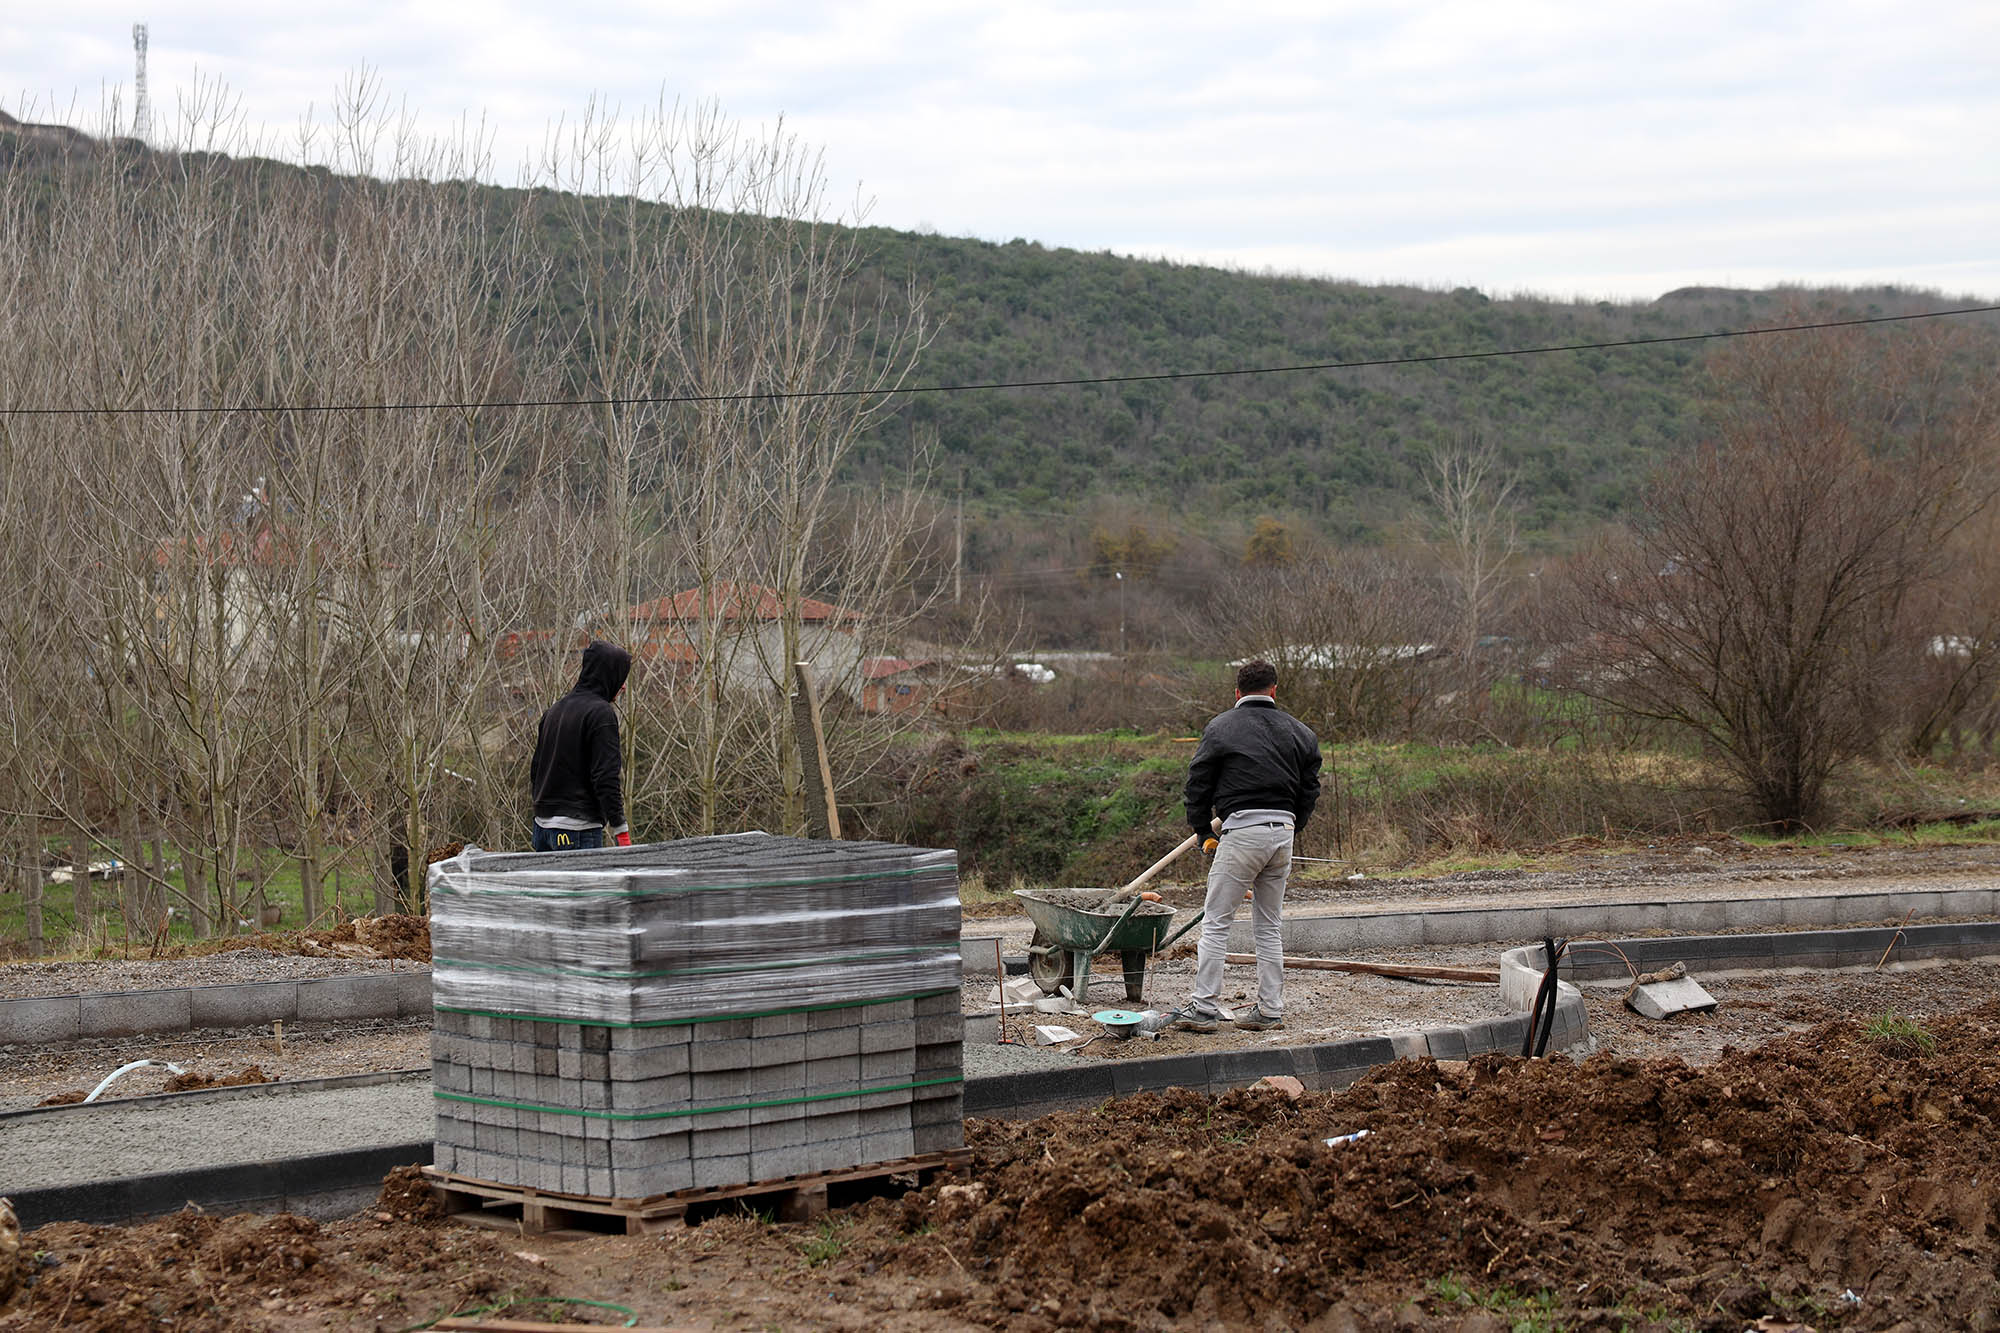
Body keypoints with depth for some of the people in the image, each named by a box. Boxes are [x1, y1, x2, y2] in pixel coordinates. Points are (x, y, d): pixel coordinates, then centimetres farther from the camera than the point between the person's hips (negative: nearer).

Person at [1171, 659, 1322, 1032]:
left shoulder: (1220, 728, 2)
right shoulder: (1299, 732, 14)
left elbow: (1198, 783, 3)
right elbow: (1309, 789, 14)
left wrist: (1204, 831, 14)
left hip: (1241, 830, -5)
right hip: (1283, 831, 5)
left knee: (1216, 922, 0)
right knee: (1269, 927, 13)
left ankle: (1203, 1007, -4)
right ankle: (1270, 1010, 13)